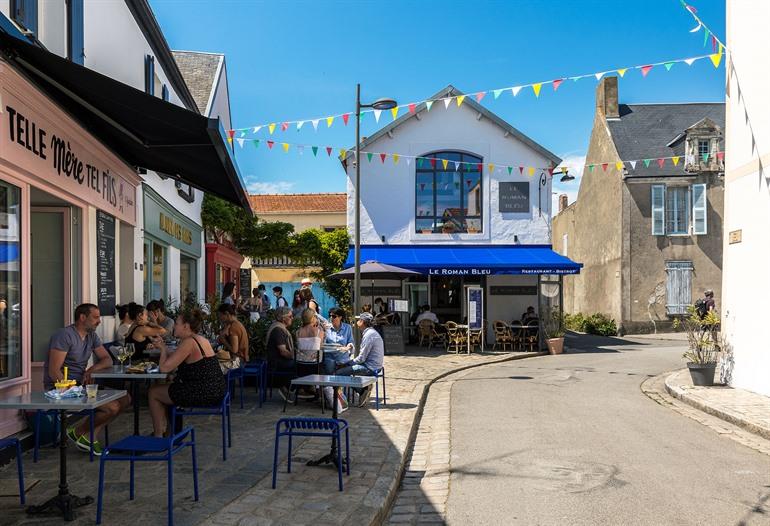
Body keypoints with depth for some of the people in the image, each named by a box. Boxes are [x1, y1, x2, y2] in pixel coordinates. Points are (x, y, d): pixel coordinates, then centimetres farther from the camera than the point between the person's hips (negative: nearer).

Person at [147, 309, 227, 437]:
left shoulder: (188, 342, -16)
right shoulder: (203, 340, 12)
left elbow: (164, 368, -16)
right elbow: (175, 362, 21)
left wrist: (163, 348, 1)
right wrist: (162, 347, 14)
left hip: (203, 394, -9)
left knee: (153, 392, 11)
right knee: (168, 386, 30)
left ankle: (158, 435, 21)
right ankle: (168, 430, 36)